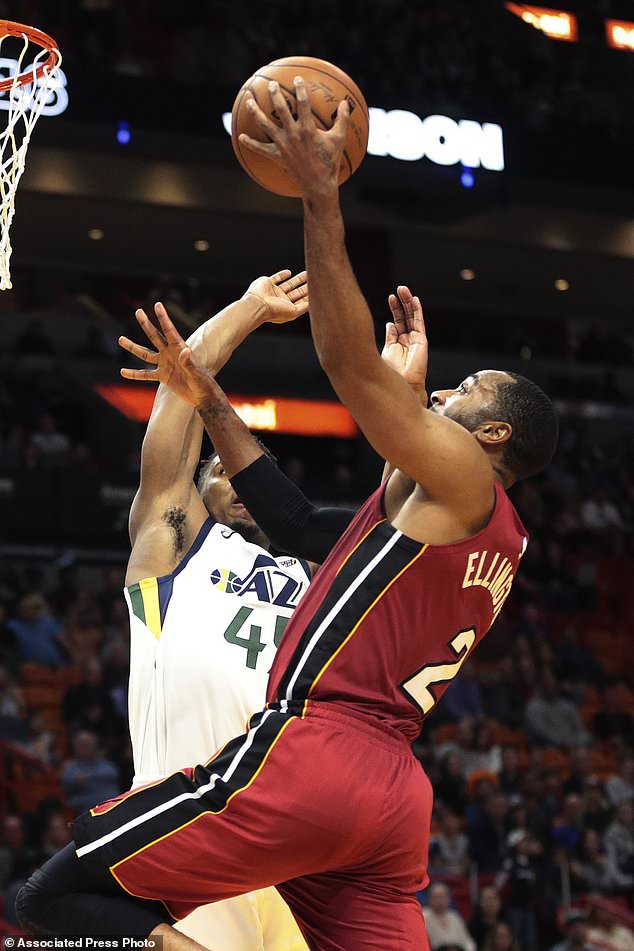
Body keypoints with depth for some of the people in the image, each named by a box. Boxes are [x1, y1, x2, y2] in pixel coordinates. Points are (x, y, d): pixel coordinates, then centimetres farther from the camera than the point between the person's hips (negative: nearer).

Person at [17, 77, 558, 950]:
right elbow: (294, 520, 29)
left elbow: (348, 361, -8)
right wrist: (207, 401, 28)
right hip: (395, 793, 9)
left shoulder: (463, 479, 1)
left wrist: (321, 192, -6)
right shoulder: (492, 537, 26)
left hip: (312, 756, -9)